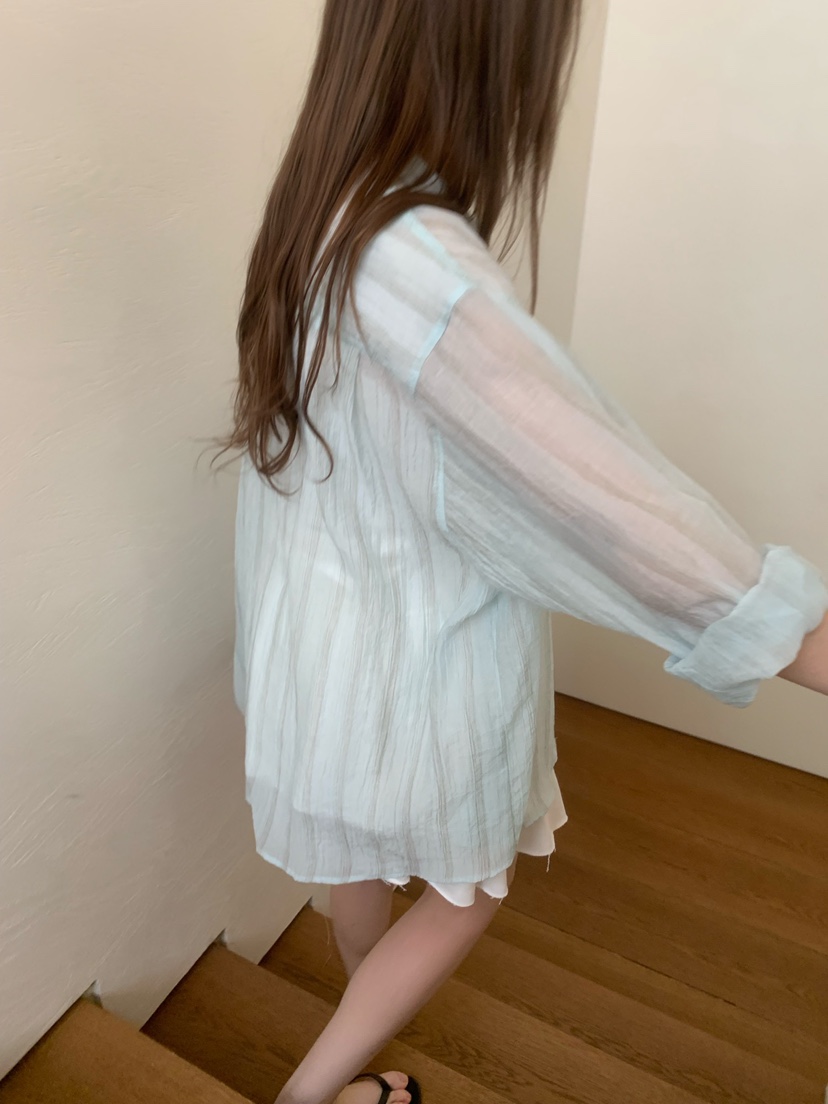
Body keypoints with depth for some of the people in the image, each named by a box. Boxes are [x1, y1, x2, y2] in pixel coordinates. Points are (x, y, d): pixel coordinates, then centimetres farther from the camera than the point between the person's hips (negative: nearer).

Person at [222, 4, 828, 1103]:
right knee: (471, 884, 24)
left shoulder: (315, 220, -4)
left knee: (363, 853, 32)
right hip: (424, 669, -8)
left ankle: (367, 1003, 62)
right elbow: (612, 498, -32)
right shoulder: (419, 265, -32)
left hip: (320, 639, 8)